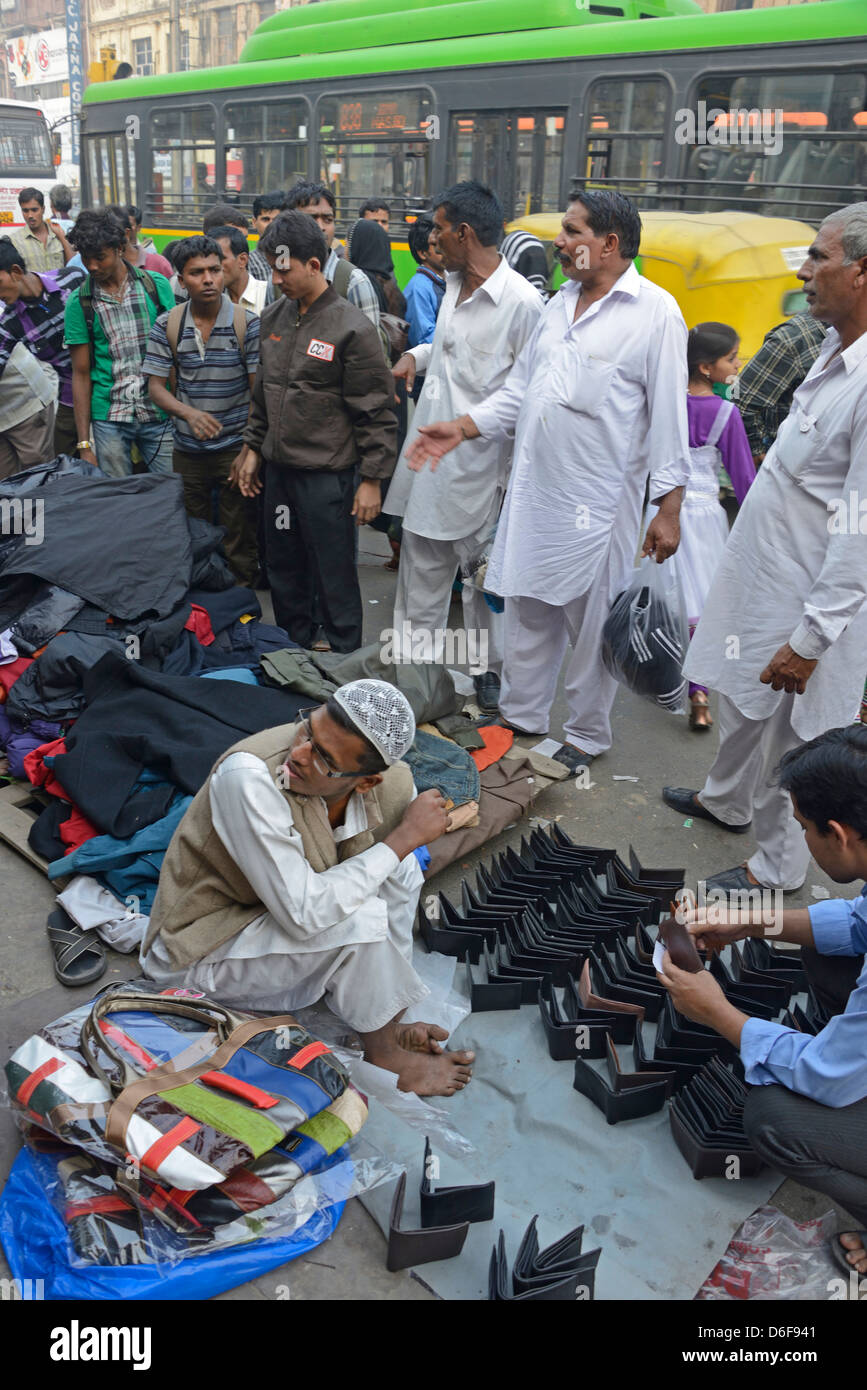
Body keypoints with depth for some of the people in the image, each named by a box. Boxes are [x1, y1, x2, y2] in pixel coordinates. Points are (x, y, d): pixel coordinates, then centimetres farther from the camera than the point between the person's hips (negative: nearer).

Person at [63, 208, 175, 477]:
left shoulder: (157, 285, 3)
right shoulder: (79, 302, 3)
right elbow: (81, 374, 4)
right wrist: (84, 444, -1)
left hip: (159, 415, 0)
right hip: (109, 418, 0)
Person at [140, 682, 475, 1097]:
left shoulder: (394, 786, -18)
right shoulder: (247, 776, -36)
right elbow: (303, 914, -36)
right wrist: (403, 837, -29)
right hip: (197, 954, -6)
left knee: (399, 864, -6)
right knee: (360, 917, -26)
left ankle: (390, 1025, 2)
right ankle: (382, 1056, 1)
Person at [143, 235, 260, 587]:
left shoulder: (247, 323, -6)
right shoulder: (167, 326, 1)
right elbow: (155, 386, 2)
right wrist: (190, 413, -19)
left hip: (236, 448, -2)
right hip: (187, 451, 3)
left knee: (239, 542, 2)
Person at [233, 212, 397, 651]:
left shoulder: (352, 328, -13)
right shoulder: (273, 318, 9)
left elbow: (375, 412, -12)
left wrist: (371, 479, -13)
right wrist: (253, 448, 17)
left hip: (327, 474, -7)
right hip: (278, 468, 7)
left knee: (334, 579, 2)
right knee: (284, 572, 17)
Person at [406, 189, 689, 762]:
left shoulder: (655, 311, -7)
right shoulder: (560, 303, 14)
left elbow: (669, 414, -9)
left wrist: (669, 509, -12)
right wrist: (463, 428, 6)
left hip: (599, 499, -6)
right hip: (534, 488, 7)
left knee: (592, 621, 5)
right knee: (527, 610, 15)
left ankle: (588, 735, 23)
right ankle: (522, 716, 32)